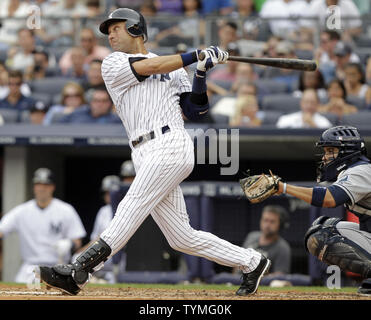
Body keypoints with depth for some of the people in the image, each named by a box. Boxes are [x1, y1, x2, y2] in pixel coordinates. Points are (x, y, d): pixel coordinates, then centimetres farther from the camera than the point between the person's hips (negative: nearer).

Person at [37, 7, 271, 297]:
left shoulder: (175, 69, 17)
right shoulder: (113, 64, 17)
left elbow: (196, 110, 12)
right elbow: (152, 67, 0)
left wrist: (201, 73, -1)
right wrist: (197, 56, 0)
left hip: (171, 145, -4)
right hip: (145, 157, 4)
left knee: (132, 208, -22)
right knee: (182, 238, -1)